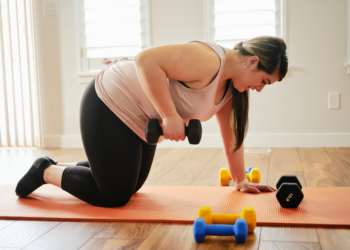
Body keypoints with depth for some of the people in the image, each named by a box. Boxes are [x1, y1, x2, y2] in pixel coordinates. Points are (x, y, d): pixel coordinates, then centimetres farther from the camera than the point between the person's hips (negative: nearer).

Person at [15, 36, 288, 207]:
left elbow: (232, 135, 11)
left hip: (140, 123, 10)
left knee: (129, 186, 20)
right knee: (114, 197, -5)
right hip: (110, 106, -10)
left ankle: (60, 168, 33)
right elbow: (147, 60, -35)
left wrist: (241, 180, 12)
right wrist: (170, 116, -32)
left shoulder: (231, 85, 3)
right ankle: (46, 171, 14)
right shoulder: (208, 61, -27)